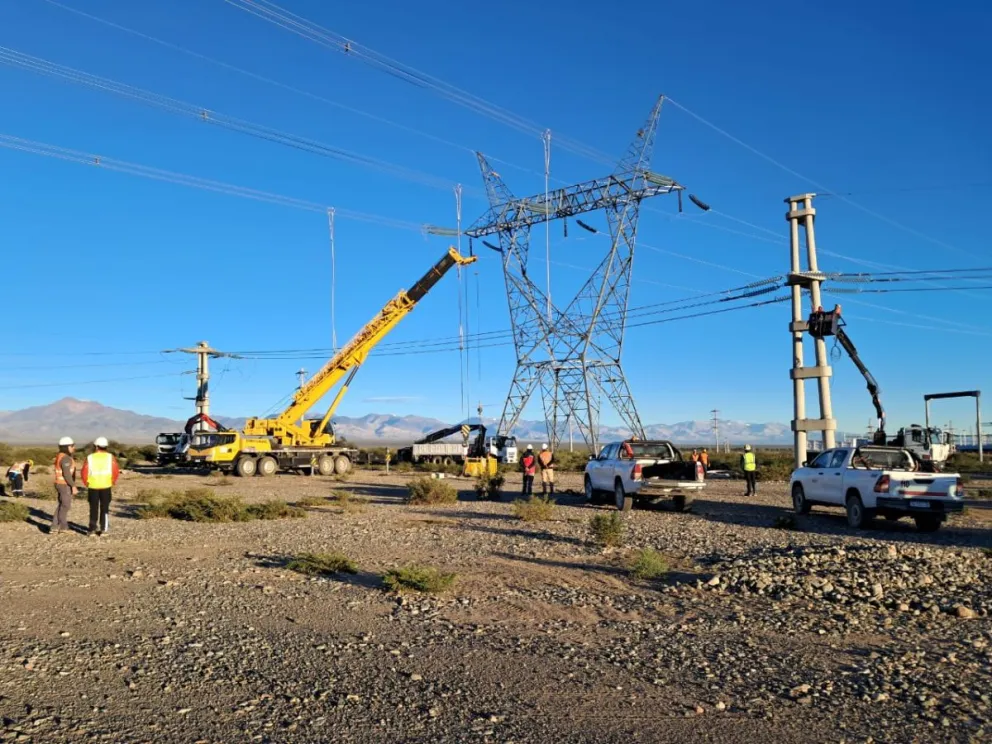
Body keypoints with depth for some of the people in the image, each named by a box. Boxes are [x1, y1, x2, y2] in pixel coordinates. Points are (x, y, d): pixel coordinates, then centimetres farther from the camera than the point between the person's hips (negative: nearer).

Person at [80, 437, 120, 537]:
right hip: (106, 486, 0)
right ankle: (103, 528, 5)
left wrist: (86, 483, 7)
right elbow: (116, 471, -9)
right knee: (104, 508, 8)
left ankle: (93, 528, 14)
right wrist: (112, 481, 5)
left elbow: (84, 472, -7)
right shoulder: (110, 457, -4)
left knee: (93, 508, 12)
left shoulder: (90, 458, -4)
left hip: (93, 487, 0)